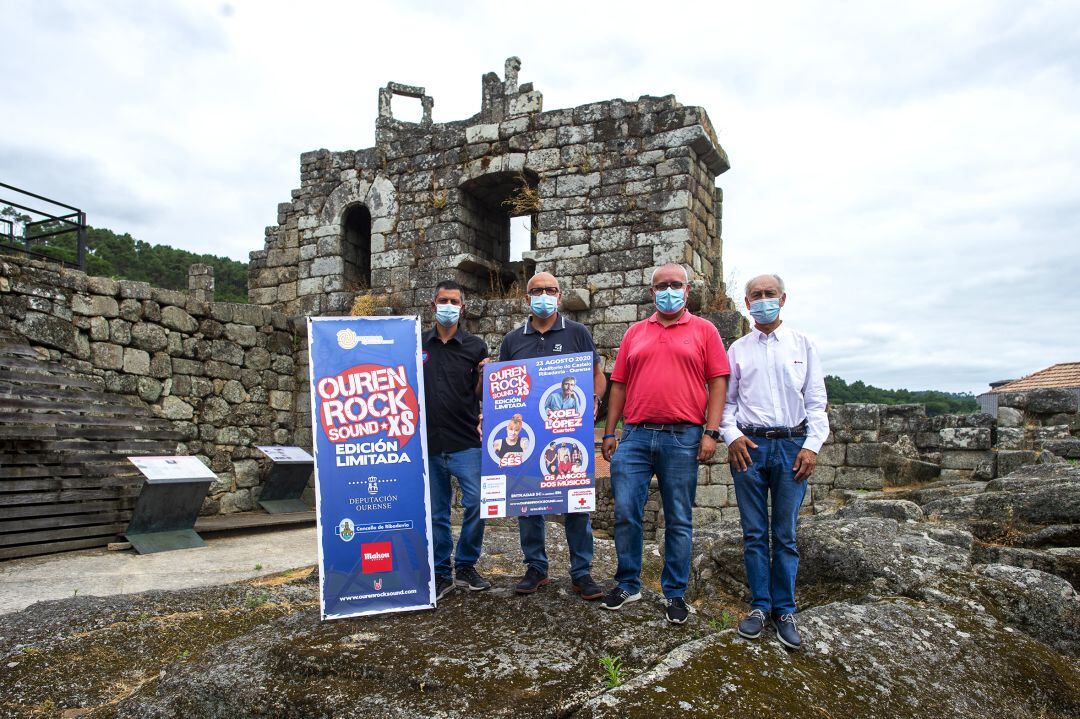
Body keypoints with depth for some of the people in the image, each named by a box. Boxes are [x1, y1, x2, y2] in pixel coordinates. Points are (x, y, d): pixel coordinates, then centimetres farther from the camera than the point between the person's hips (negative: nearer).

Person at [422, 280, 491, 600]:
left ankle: (466, 566, 12)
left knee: (476, 502, -9)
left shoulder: (475, 346, 4)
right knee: (436, 512, 9)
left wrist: (484, 376, -12)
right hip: (428, 442, 2)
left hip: (465, 441, -1)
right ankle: (440, 573, 22)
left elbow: (481, 395, 7)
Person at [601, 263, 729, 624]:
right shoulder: (635, 333, 13)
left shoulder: (704, 330, 6)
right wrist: (609, 433, 8)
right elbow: (619, 385, 13)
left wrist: (711, 432, -8)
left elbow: (718, 382, 0)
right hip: (635, 436, 2)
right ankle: (627, 584, 20)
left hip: (682, 438, -2)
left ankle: (675, 593, 20)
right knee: (625, 513, 2)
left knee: (679, 520, 7)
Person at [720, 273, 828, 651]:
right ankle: (760, 605, 16)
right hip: (748, 445, 1)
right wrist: (731, 435, -5)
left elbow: (816, 400, 5)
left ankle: (784, 610, 14)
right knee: (754, 532, 5)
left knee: (785, 534, 4)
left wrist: (812, 445, -5)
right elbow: (726, 399, 11)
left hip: (791, 445, -1)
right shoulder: (738, 349, 11)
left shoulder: (802, 344, 9)